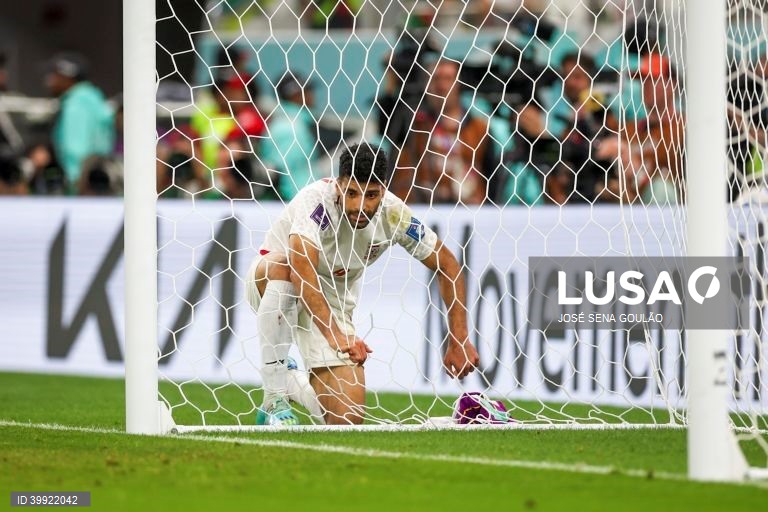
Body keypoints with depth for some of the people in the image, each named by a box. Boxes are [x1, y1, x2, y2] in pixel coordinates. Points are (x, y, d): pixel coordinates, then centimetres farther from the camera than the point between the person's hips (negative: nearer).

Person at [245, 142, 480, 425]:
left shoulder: (393, 215, -18)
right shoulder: (318, 200, -32)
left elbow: (448, 266, -5)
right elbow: (301, 270, -47)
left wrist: (459, 340, -11)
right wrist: (334, 335, -58)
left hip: (332, 305, 4)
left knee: (348, 419, -13)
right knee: (282, 267, -42)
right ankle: (274, 401, -32)